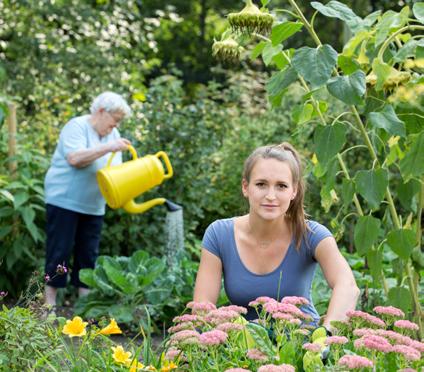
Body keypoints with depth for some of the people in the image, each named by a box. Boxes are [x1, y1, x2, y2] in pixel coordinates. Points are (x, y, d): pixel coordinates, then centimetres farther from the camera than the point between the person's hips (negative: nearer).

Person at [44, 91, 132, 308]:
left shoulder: (113, 135, 12)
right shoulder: (77, 127, -10)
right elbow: (74, 158, -25)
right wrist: (108, 148, -28)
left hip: (93, 206, 7)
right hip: (65, 201, -7)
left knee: (88, 254, 8)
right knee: (60, 252, -4)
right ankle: (50, 302, 1)